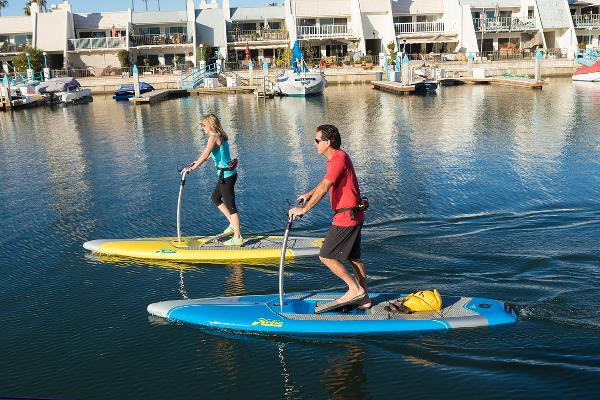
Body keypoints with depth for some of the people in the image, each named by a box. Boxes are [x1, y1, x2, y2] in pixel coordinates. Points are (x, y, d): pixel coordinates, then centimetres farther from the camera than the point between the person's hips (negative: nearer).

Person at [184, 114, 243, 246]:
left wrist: (192, 168, -20)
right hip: (227, 174, 10)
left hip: (226, 175, -10)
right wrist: (198, 162, 31)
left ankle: (238, 237, 4)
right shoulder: (221, 136, 12)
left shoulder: (214, 137, -16)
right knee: (215, 198, 24)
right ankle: (233, 224, 26)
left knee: (230, 206, -3)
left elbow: (205, 155, -25)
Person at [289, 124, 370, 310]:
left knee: (326, 256, -3)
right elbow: (326, 182, 31)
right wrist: (309, 194, 32)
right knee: (353, 258, 16)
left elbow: (324, 187, -24)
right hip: (353, 216, 10)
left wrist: (304, 209, -21)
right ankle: (363, 298, 23)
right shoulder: (336, 157, 13)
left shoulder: (339, 158, -19)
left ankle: (355, 289, 2)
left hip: (346, 217, -10)